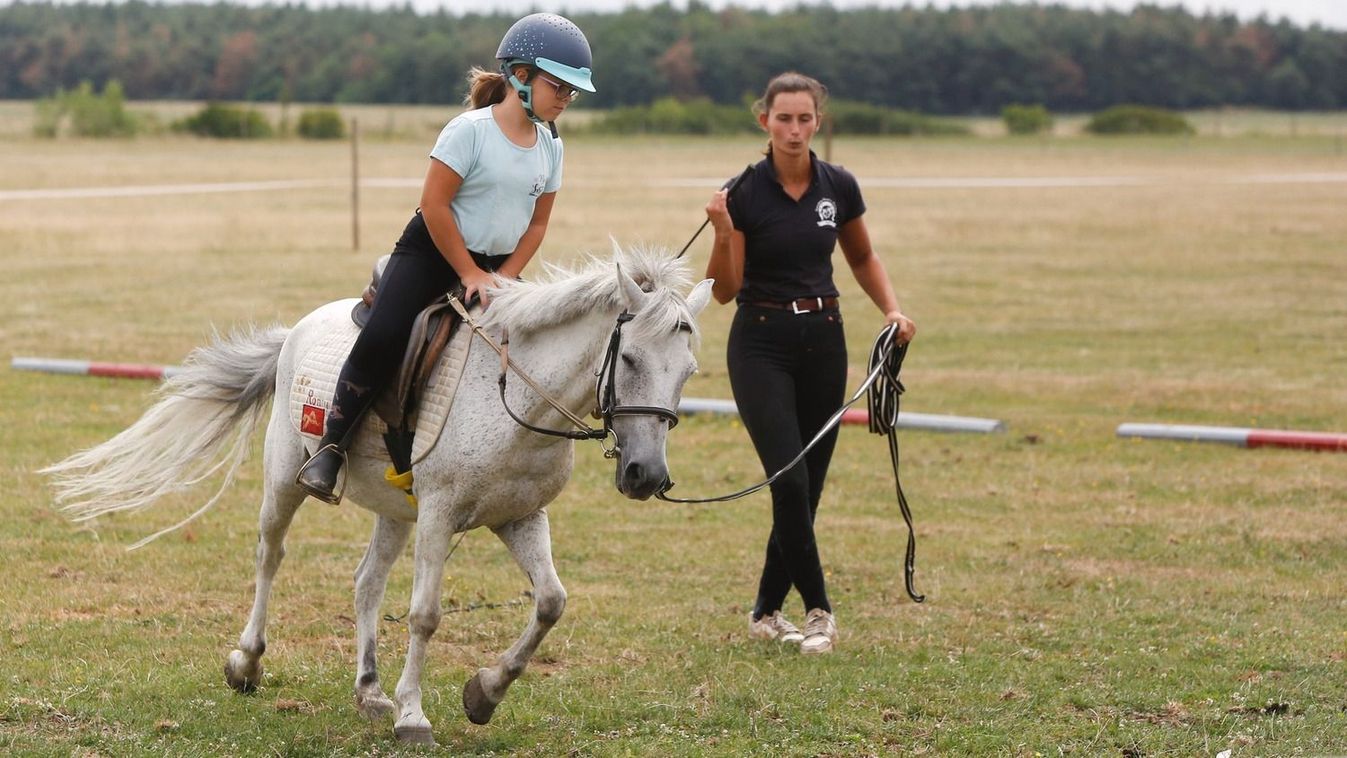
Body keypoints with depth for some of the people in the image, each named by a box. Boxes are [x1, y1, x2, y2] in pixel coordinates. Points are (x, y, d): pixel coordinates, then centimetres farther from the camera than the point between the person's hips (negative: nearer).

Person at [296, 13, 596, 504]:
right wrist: (470, 274, -16)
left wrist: (504, 278, -4)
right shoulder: (470, 130, -14)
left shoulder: (550, 146, 5)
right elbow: (434, 205, -17)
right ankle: (330, 449, -15)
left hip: (496, 266, 7)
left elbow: (537, 223, 10)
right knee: (381, 339, -26)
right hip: (431, 254, -7)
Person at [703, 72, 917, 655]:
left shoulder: (839, 187, 0)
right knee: (789, 480, -16)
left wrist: (892, 310, 2)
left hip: (822, 342, 4)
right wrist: (723, 234, -25)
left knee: (807, 486, 6)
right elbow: (724, 290, -9)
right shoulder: (744, 193, -11)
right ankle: (817, 609, -5)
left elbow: (863, 258, 16)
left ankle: (766, 612, 20)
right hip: (761, 344, -4)